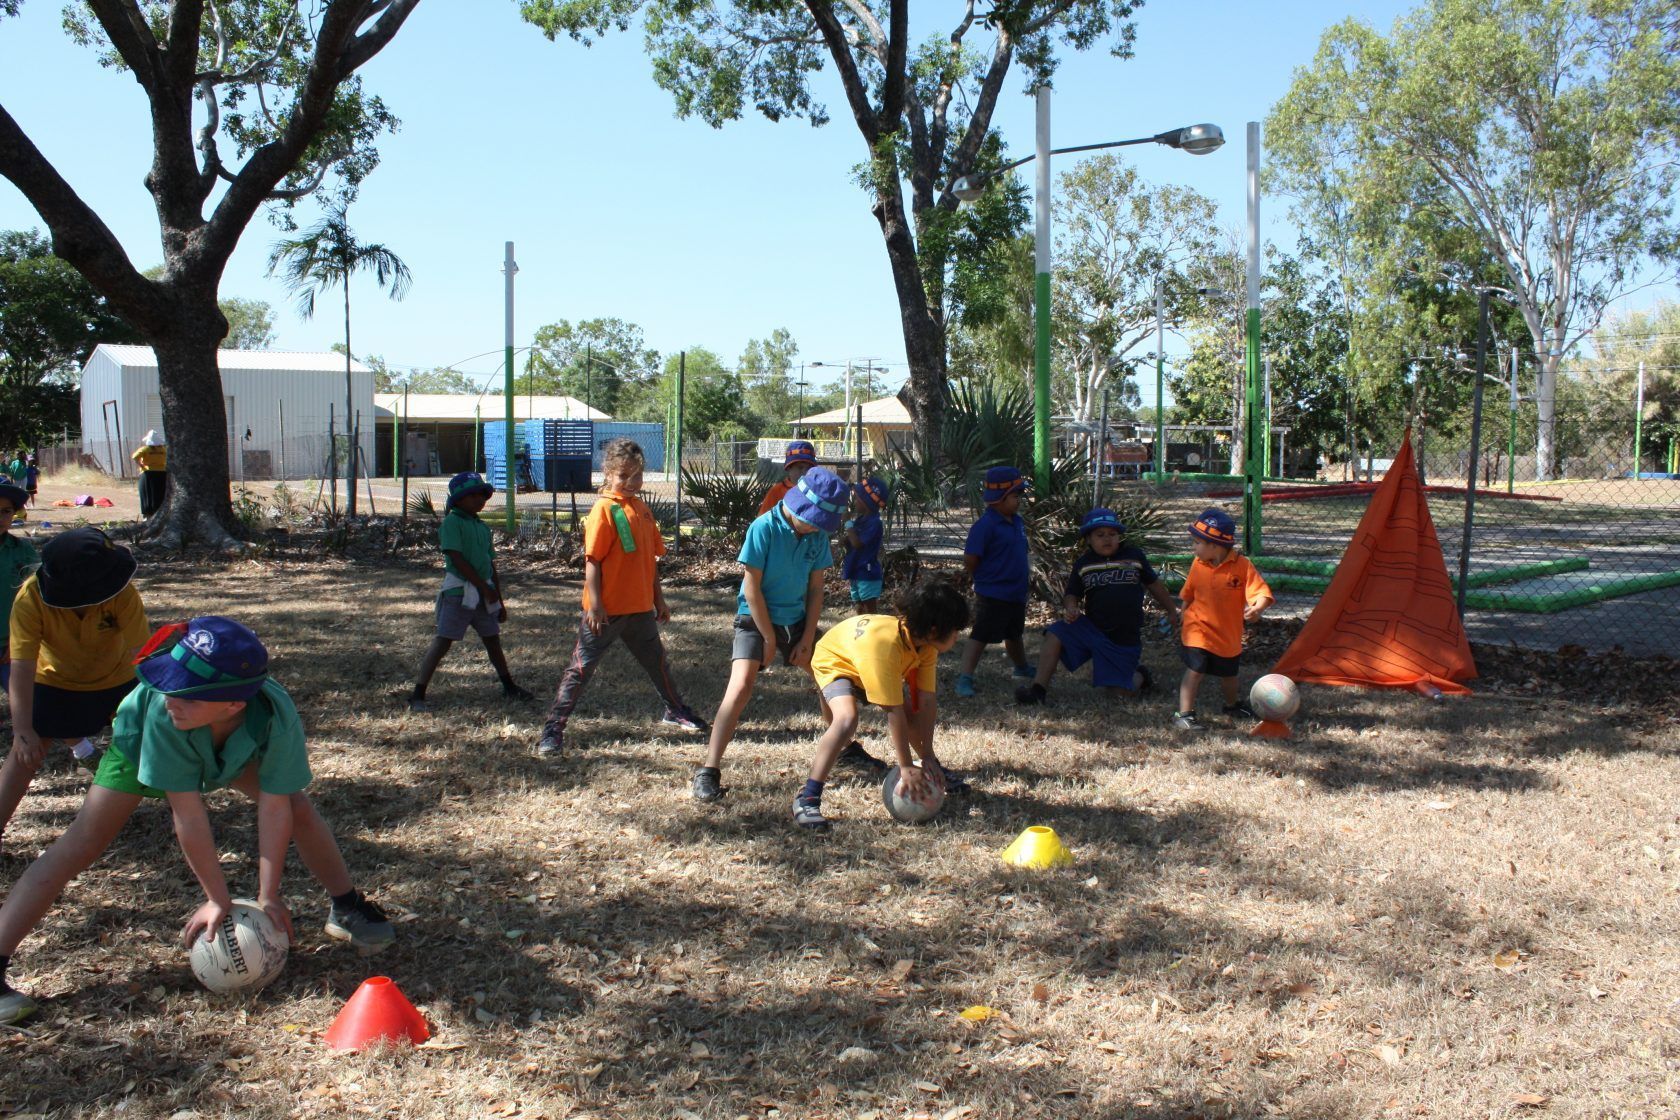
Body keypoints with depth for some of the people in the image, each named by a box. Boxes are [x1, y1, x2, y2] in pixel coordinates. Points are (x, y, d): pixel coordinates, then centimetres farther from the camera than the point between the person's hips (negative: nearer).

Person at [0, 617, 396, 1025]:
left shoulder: (277, 716, -42)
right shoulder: (161, 711, -45)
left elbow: (274, 808, -31)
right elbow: (188, 814, -37)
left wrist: (268, 896, -28)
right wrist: (219, 899, -29)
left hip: (236, 749, 2)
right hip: (141, 744, -2)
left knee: (299, 809, -6)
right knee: (79, 845, -13)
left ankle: (347, 908, 15)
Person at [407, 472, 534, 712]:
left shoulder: (482, 527, 14)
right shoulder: (452, 522, -8)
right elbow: (457, 559, -15)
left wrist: (500, 601, 17)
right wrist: (484, 587, -16)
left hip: (484, 594, 7)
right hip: (459, 591, -7)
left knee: (493, 640, 16)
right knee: (443, 641, -8)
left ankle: (509, 687, 29)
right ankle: (417, 695, -6)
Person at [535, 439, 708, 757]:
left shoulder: (642, 509, 9)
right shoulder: (604, 509, -13)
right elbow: (592, 560, -15)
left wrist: (658, 598, 18)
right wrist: (595, 604, -20)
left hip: (640, 607, 7)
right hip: (606, 610, -7)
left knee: (657, 660, 22)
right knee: (581, 667, -1)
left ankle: (675, 711, 41)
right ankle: (554, 728, 4)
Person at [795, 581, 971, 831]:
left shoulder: (926, 642, -20)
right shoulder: (884, 643, -42)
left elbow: (927, 701, -17)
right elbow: (894, 711, -38)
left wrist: (928, 757, -18)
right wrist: (905, 768, -33)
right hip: (834, 662, -7)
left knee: (917, 715, 0)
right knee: (847, 719, -32)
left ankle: (935, 770, 29)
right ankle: (807, 798, -26)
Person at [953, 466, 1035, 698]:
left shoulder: (1017, 521, 5)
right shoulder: (986, 525, -22)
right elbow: (970, 560, -21)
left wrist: (1023, 571, 8)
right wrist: (984, 579, -8)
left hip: (1016, 593, 9)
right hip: (993, 595, -9)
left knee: (1014, 633, 28)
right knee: (980, 636, -7)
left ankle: (1022, 668, 48)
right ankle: (964, 679, -5)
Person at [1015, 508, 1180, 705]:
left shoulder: (1134, 555, 0)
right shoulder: (1083, 563, 3)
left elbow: (1154, 584, 12)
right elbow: (1072, 595, 7)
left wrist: (1172, 612, 21)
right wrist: (1070, 608, -17)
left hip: (1125, 637, -2)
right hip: (1091, 628, 2)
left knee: (1121, 690, -2)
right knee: (1055, 635, -21)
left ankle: (1139, 676, 34)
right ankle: (1039, 688, -17)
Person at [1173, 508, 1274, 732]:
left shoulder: (1242, 565, -16)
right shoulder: (1198, 564, -6)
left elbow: (1262, 593, -21)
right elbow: (1188, 596, 8)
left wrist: (1256, 608, -41)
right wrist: (1182, 621, 13)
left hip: (1228, 634, 0)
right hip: (1198, 631, 0)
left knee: (1228, 675, 21)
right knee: (1195, 670, -15)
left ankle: (1232, 706, 47)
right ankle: (1184, 714, -10)